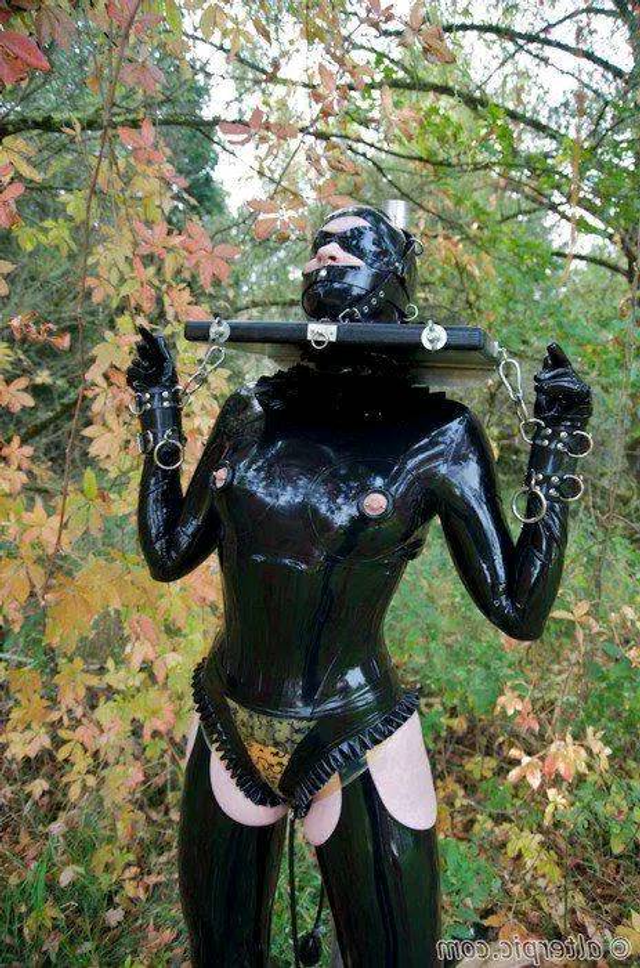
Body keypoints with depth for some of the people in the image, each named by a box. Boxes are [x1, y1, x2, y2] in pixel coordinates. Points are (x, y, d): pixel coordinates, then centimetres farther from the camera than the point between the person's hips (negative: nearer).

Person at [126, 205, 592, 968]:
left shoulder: (439, 433, -10)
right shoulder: (252, 412, -1)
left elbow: (519, 611, -10)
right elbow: (168, 554, 4)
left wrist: (557, 444, -13)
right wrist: (160, 412, 4)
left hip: (357, 750, -3)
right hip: (228, 738, 4)